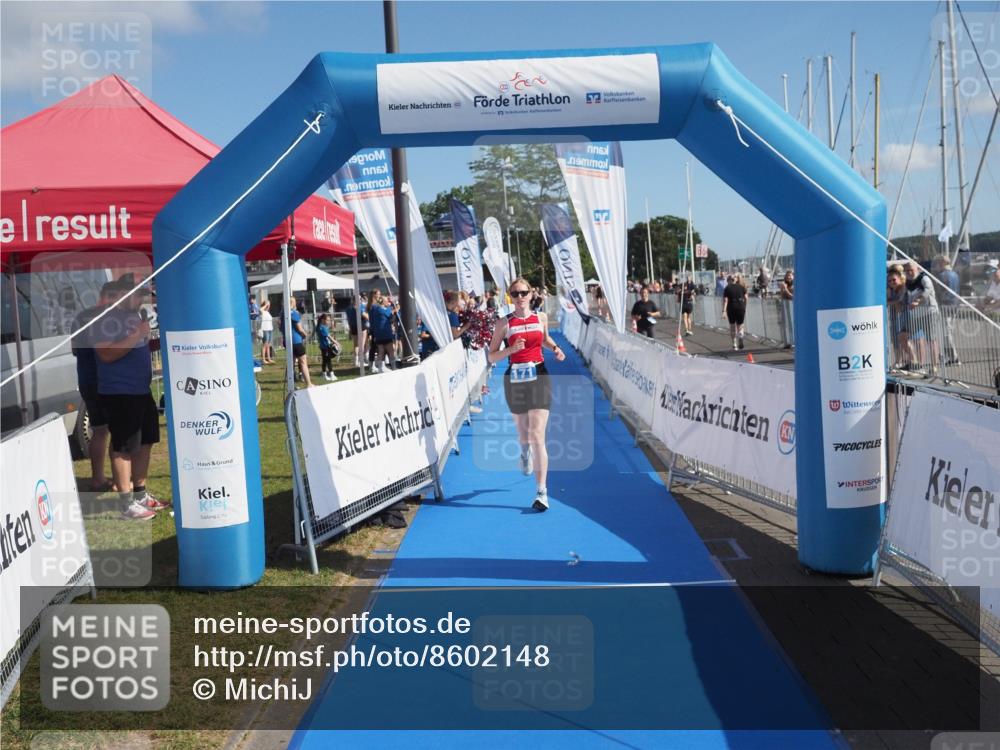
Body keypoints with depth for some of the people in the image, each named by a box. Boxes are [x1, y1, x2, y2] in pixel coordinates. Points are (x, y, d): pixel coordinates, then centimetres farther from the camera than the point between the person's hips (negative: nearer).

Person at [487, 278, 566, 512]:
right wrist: (511, 349, -20)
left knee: (537, 435, -10)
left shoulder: (541, 317, 4)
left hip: (539, 378, 0)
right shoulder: (504, 323, -4)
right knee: (523, 431, 17)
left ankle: (541, 492, -9)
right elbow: (492, 356, -3)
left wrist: (555, 348, 4)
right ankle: (525, 453, 57)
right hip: (515, 380, 0)